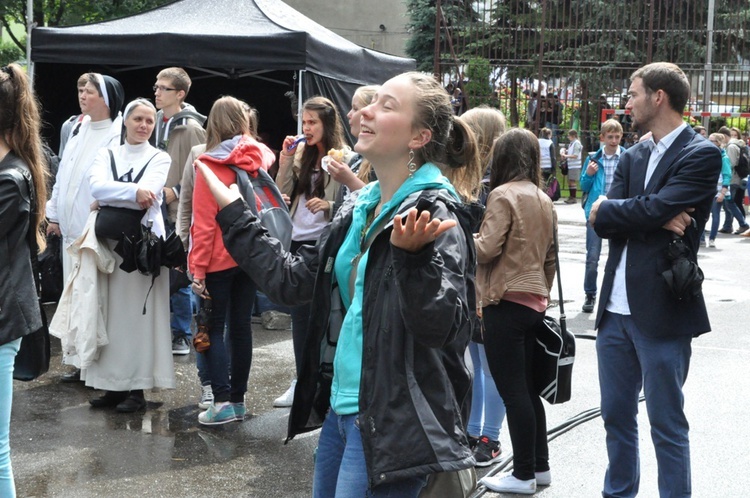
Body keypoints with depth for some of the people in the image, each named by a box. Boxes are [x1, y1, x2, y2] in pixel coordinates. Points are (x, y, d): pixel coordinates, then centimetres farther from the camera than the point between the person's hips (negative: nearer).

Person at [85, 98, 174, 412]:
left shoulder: (160, 158, 4)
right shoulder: (106, 155, 11)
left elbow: (146, 194, -13)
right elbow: (96, 186, -9)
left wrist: (109, 198, -8)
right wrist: (133, 192, -21)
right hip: (109, 240, 3)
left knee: (139, 311, -2)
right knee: (111, 311, 5)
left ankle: (137, 387, 2)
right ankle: (113, 384, 12)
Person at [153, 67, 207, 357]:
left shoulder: (191, 128, -11)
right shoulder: (158, 123, 11)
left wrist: (176, 191, -16)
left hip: (180, 212, -7)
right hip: (159, 210, 7)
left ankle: (181, 334, 10)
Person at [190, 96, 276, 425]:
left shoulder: (209, 165, -12)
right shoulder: (260, 157, 1)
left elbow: (203, 225, -15)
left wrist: (198, 271, -12)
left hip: (219, 260, -4)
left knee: (214, 328, 3)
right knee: (241, 326, 12)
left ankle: (222, 401, -6)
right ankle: (238, 400, 17)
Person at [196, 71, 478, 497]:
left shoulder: (435, 214, -14)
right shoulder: (359, 207, 10)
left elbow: (441, 328, -23)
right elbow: (294, 280, 14)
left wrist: (412, 256, -38)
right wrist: (232, 211, 19)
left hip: (390, 423, -8)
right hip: (340, 405, 9)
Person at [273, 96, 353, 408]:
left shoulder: (344, 158, -8)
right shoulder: (301, 156, 11)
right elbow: (282, 195, 7)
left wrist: (328, 206, -24)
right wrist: (285, 160, -2)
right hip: (298, 242, 6)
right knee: (300, 315, 11)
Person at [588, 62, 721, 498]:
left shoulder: (701, 155, -8)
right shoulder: (632, 158, 12)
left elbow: (654, 210, -21)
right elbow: (603, 224, 1)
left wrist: (608, 210, -4)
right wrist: (654, 219, -14)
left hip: (661, 312, -7)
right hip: (616, 310, 7)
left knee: (667, 425, 4)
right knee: (617, 417, 17)